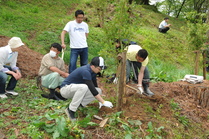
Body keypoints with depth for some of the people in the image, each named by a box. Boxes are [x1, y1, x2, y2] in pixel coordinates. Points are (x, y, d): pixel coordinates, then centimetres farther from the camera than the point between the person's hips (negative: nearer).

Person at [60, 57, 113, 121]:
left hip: (76, 90, 8)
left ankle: (78, 104, -2)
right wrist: (103, 102, -28)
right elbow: (92, 89, -32)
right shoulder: (85, 71, -29)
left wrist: (100, 101, 5)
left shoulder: (93, 71, -2)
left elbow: (95, 86, 8)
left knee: (99, 91, -6)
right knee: (83, 87, -39)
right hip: (65, 89, -8)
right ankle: (70, 110, -24)